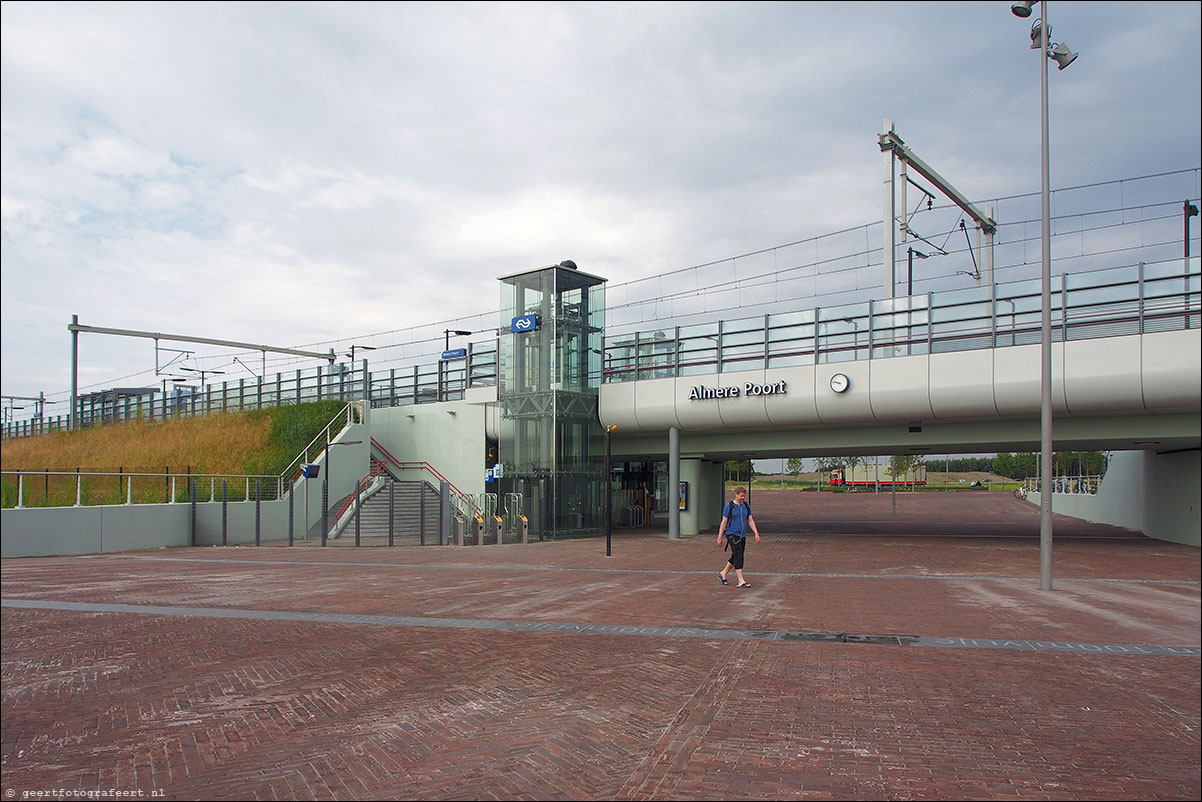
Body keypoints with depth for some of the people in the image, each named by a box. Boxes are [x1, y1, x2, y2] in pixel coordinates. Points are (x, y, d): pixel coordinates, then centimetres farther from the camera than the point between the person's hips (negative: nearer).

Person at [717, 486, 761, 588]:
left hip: (742, 535, 6)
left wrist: (756, 533, 1)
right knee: (738, 556, -13)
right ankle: (741, 581, -12)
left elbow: (750, 521, 11)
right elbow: (724, 522, -3)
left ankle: (723, 573, 33)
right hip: (732, 534, -6)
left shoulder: (746, 506, 8)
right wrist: (719, 537, -3)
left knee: (735, 558, 13)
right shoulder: (729, 506, -6)